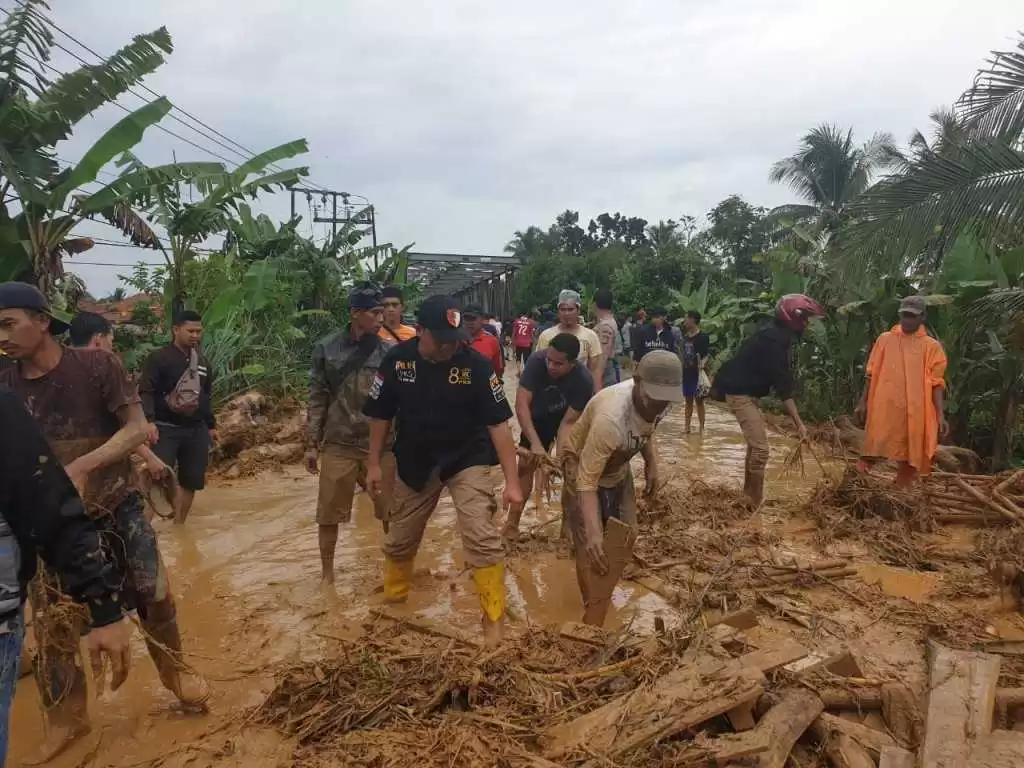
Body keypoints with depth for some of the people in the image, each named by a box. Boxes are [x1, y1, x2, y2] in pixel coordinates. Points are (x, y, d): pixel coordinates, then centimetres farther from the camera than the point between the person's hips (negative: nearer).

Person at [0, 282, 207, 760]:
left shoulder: (96, 366, -15)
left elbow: (136, 428, -16)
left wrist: (82, 466, -29)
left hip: (117, 509, -2)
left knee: (153, 597, 10)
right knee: (50, 624, 8)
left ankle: (174, 673, 36)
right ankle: (65, 718, 28)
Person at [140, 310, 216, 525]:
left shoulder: (203, 361, 14)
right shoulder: (158, 358, -6)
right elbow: (146, 393, -12)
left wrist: (211, 425, 22)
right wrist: (148, 421, -25)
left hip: (196, 430, 6)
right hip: (166, 428, -6)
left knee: (191, 481, 8)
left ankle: (178, 525, 22)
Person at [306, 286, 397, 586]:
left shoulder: (389, 352, -1)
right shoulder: (326, 349, -1)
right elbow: (317, 398, 2)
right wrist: (312, 444, 2)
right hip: (338, 445, 0)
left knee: (391, 513, 5)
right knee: (329, 515, 9)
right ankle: (326, 573, 28)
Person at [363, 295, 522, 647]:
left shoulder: (476, 364, -21)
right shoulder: (397, 360, -13)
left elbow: (498, 423, -19)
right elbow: (381, 414, 0)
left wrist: (512, 481, -20)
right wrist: (374, 463, 3)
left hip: (467, 461, -3)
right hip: (414, 463, 3)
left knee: (484, 540, -13)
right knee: (399, 540, 17)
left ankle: (494, 620, 3)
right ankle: (393, 599, 45)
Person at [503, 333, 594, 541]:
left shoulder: (583, 381, -33)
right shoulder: (536, 361, -33)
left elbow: (568, 422, -27)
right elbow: (521, 404, -33)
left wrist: (559, 457, -37)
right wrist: (535, 443, -41)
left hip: (566, 420, -1)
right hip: (536, 419, 1)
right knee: (525, 465, 0)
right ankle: (512, 522, 9)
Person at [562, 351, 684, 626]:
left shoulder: (656, 401, -19)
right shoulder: (611, 417, -43)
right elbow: (587, 480, -41)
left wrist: (651, 464, -2)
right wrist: (593, 533, -48)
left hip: (618, 469, 7)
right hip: (583, 468, -7)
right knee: (591, 550, -11)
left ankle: (601, 600, 36)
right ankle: (593, 624, 3)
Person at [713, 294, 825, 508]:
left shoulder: (779, 338, 9)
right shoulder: (774, 341, -22)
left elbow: (783, 381, 13)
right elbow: (783, 386, -26)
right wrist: (799, 423, -26)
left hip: (748, 392, 11)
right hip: (741, 393, -11)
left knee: (755, 444, 20)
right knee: (760, 448, -13)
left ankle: (748, 495, 33)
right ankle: (756, 504, -5)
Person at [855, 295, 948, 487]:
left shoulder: (931, 346, 4)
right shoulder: (885, 339, 8)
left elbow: (936, 383, 1)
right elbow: (872, 374, 12)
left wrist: (940, 414, -7)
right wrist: (864, 400, 9)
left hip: (915, 412, 0)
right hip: (884, 407, 0)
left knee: (910, 456, 6)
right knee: (874, 449, -3)